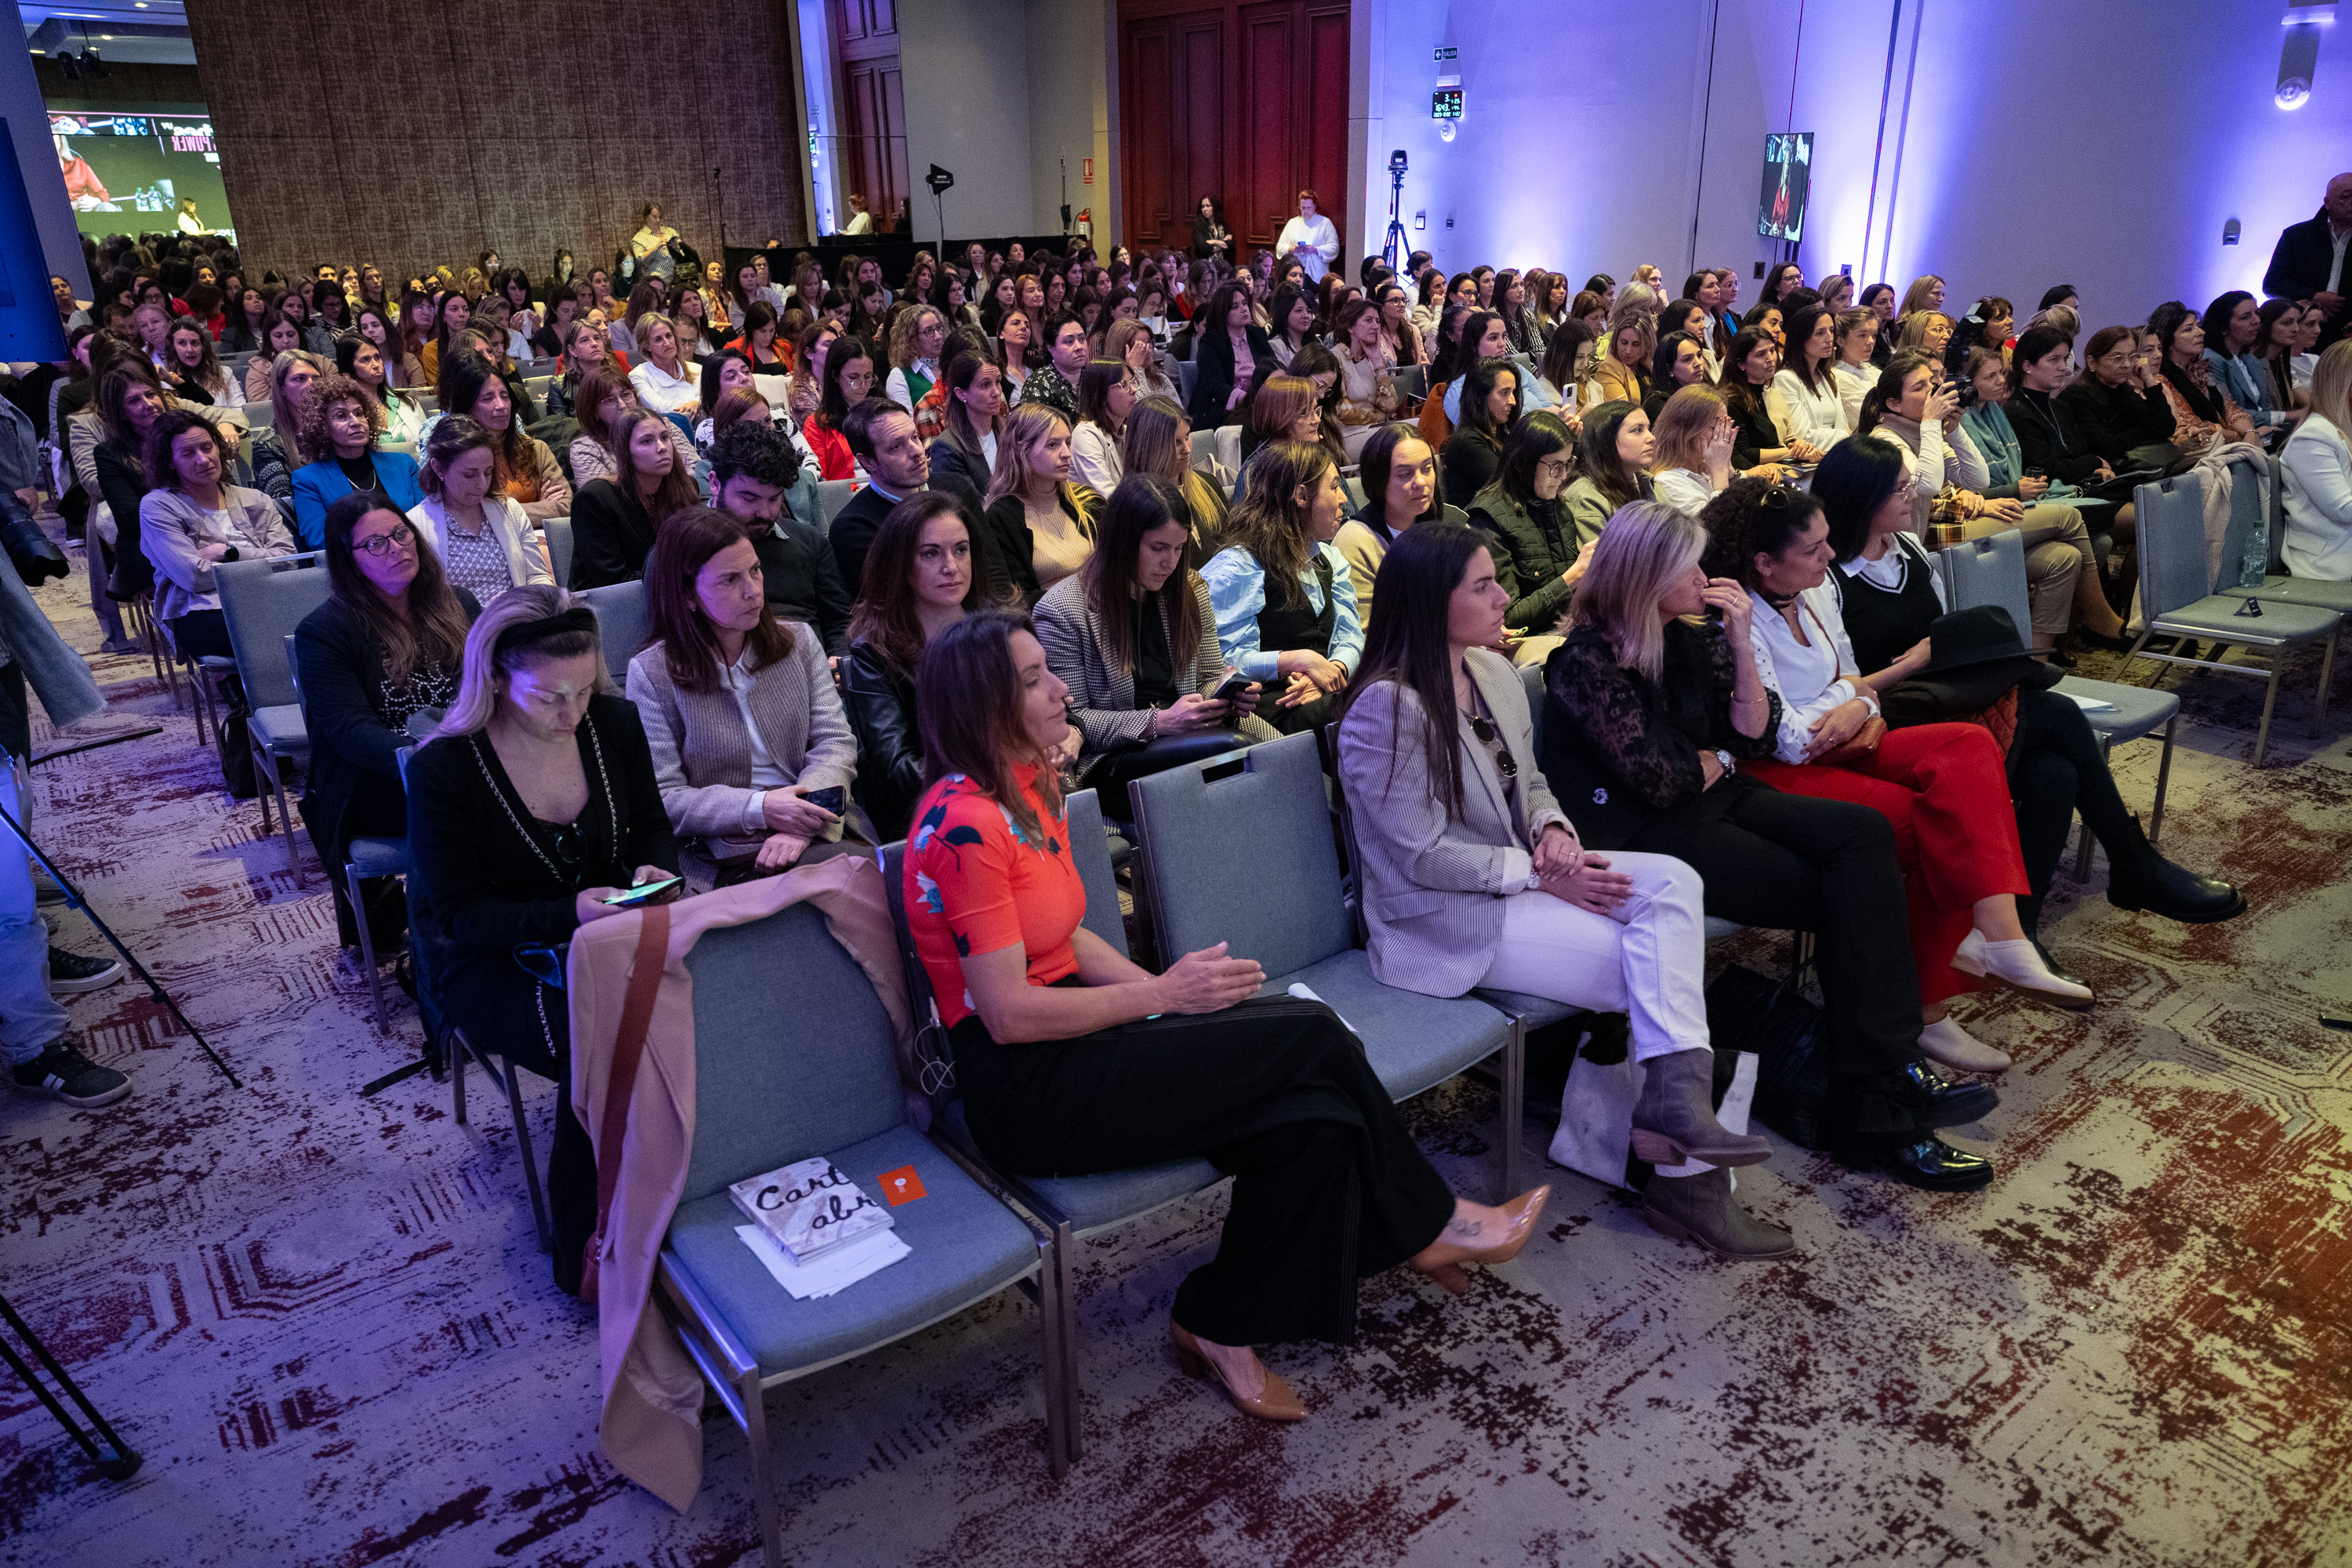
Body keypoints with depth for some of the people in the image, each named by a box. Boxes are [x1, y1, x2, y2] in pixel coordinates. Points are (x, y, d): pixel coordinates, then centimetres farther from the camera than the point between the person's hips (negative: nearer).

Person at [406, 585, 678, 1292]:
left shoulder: (614, 722, -2)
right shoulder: (441, 769, -14)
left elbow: (653, 827, 11)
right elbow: (459, 915, -11)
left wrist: (653, 870, -13)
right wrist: (570, 914, -27)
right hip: (495, 963, -3)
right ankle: (587, 1257, -10)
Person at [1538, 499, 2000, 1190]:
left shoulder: (1693, 633, 9)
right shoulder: (1589, 660, -14)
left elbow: (1756, 737, 7)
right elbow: (1660, 783, -16)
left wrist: (1741, 643, -4)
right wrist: (1719, 760, 3)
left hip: (1713, 800, 8)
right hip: (1639, 835, -8)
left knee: (1863, 833, -16)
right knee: (1843, 896, -18)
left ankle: (1889, 1077, -19)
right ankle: (1874, 1112, -11)